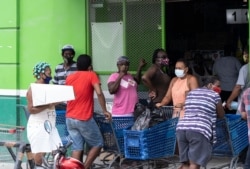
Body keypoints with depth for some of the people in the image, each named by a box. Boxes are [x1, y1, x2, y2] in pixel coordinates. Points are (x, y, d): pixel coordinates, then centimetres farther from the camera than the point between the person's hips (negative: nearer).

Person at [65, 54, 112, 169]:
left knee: (77, 147, 7)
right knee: (97, 144, 8)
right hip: (84, 119, -6)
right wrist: (105, 111, -12)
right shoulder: (91, 75, -4)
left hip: (70, 118, 6)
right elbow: (99, 93, -18)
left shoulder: (69, 77, 11)